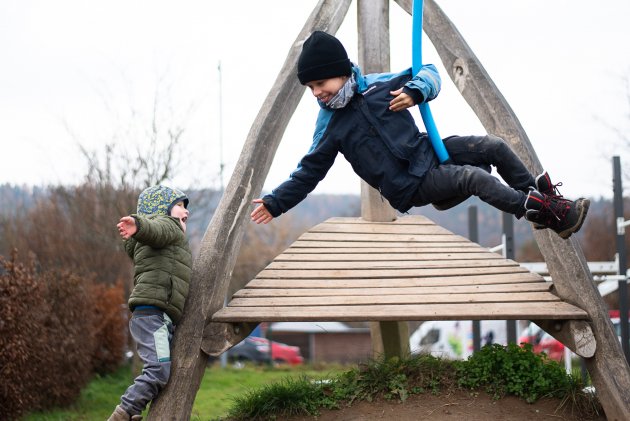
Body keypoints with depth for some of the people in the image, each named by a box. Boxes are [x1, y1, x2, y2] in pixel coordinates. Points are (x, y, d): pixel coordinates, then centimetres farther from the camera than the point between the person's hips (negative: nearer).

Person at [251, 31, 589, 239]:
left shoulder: (379, 85, -1)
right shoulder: (329, 126, -6)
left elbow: (428, 73, 6)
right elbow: (309, 172, 2)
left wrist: (415, 91, -17)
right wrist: (275, 203, -4)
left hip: (426, 152, 5)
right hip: (411, 187, -5)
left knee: (494, 147, -10)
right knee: (473, 176, -26)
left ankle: (540, 198, 6)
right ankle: (551, 214, -24)